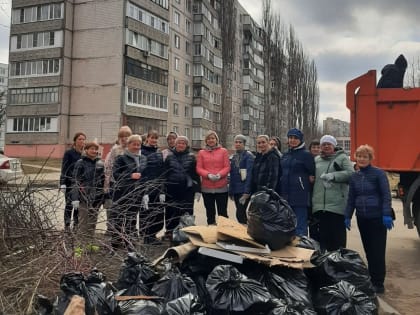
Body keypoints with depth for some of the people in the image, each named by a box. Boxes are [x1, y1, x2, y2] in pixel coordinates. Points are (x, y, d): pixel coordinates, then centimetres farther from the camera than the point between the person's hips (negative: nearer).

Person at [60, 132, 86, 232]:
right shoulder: (69, 153, -3)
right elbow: (64, 169, -4)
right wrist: (62, 183, -10)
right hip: (70, 183, -4)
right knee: (69, 204, 0)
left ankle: (76, 225, 19)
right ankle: (67, 226, 8)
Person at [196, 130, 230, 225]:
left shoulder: (223, 151, 4)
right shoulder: (201, 152, 7)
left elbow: (227, 167, -1)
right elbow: (199, 168, 0)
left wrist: (220, 174, -19)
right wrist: (208, 175, -17)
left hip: (221, 187, -1)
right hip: (207, 187, 1)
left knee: (223, 212, 2)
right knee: (210, 212, 12)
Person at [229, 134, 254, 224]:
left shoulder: (248, 156, -7)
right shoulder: (234, 157, 14)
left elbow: (249, 174, -15)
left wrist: (246, 192, -20)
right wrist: (231, 191, 12)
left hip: (244, 190, -7)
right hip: (235, 190, 7)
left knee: (240, 214, -12)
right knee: (241, 213, 13)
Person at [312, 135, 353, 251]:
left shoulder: (342, 158, 4)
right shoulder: (316, 160, 17)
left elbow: (350, 173, -9)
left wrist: (333, 176, -19)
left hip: (337, 204, -4)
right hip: (319, 205, 4)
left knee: (338, 235, 0)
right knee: (322, 234, 11)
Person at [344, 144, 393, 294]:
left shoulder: (379, 174, -6)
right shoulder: (354, 177, 9)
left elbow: (386, 195, -10)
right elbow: (351, 198, 13)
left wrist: (387, 215, -18)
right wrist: (347, 216, 9)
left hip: (377, 218, -5)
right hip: (362, 218, 5)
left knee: (378, 252, -1)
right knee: (368, 251, 12)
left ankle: (378, 284, 7)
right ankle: (371, 280, 23)